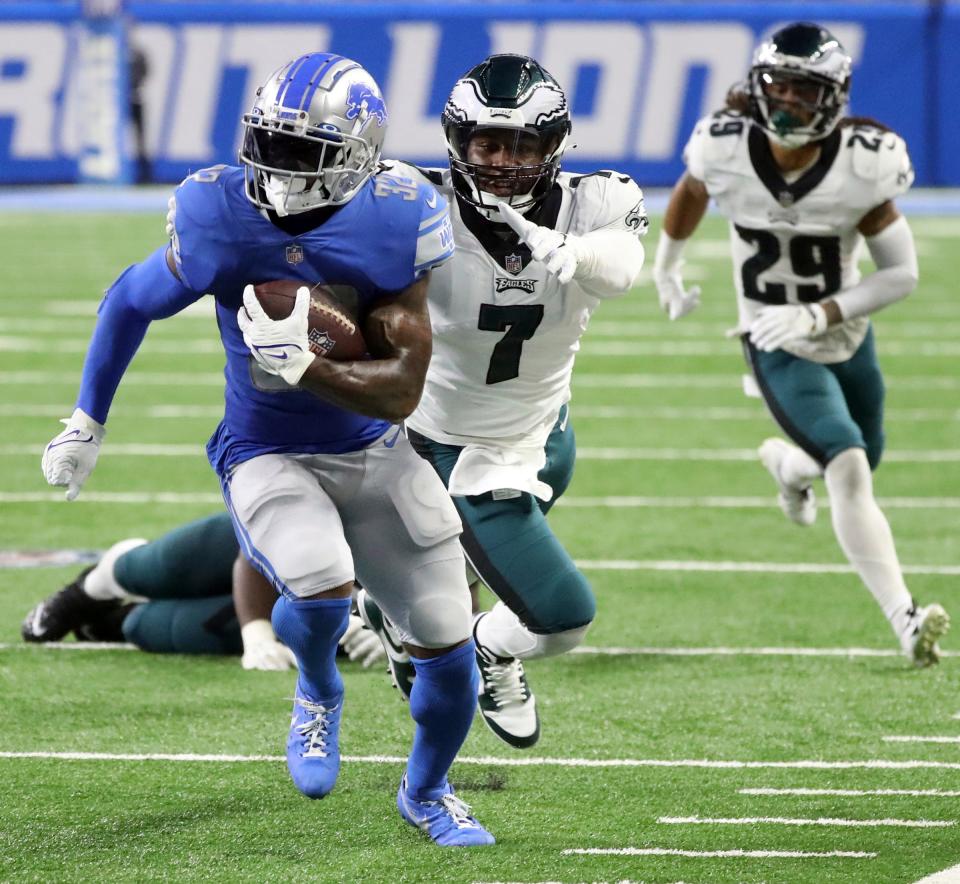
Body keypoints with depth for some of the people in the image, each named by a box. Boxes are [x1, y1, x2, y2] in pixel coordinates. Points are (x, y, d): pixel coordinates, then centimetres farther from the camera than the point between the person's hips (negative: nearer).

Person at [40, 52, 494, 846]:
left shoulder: (392, 230, -18)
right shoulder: (220, 222, -18)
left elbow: (401, 392, -17)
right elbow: (131, 302, 2)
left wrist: (303, 366, -33)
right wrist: (86, 423, 9)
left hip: (375, 454, 2)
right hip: (268, 458, -2)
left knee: (449, 645, 2)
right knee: (321, 585, -32)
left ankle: (427, 793, 34)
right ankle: (319, 693, 5)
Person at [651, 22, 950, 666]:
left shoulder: (864, 165, -22)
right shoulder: (726, 148, -19)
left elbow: (902, 273, -16)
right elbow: (690, 193, 6)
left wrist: (816, 316, -27)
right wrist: (667, 267, 22)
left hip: (847, 335, 3)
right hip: (778, 347, -3)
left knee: (864, 459, 23)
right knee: (848, 468, -22)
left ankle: (786, 461, 59)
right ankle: (905, 619, -24)